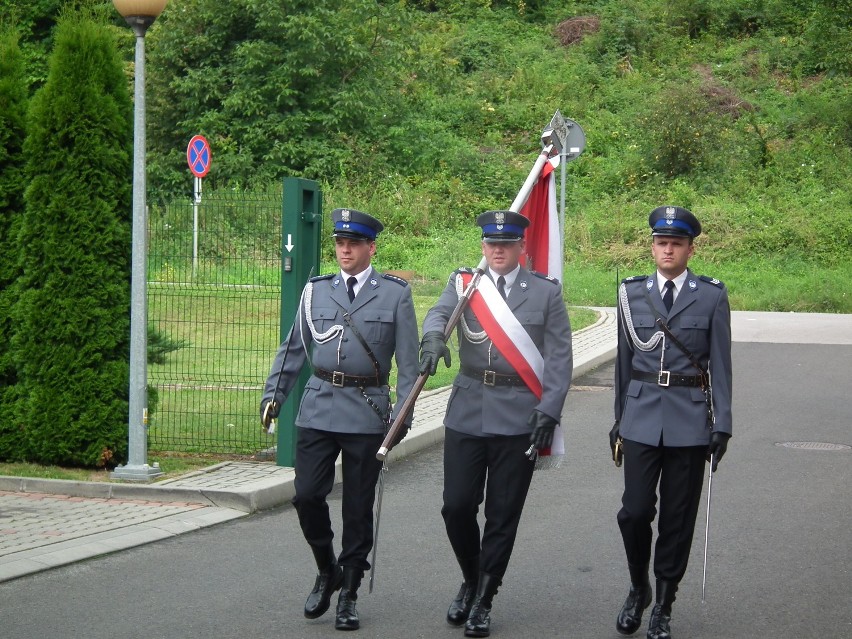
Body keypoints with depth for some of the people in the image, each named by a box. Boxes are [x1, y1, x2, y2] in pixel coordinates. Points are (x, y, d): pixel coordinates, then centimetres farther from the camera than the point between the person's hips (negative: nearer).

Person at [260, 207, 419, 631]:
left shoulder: (395, 294, 1)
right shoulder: (316, 291, 9)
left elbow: (408, 360, 1)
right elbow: (293, 348, 16)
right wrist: (274, 394, 7)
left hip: (367, 413, -2)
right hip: (318, 409, 2)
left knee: (358, 509, 4)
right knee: (307, 495, -5)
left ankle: (348, 595, 15)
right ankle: (326, 572, 19)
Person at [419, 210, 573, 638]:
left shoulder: (546, 293, 4)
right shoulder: (463, 284, 8)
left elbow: (559, 357, 0)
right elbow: (439, 313, -12)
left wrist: (549, 411, -10)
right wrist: (433, 338, -35)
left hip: (519, 418, -2)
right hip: (467, 412, 2)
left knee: (502, 514, 2)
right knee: (457, 506, 2)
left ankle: (483, 602, 13)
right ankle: (471, 581, 27)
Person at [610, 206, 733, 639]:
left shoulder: (711, 296, 1)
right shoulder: (632, 293, 6)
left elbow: (720, 365, 0)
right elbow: (624, 360, 12)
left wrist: (722, 425, -4)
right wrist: (619, 419, 13)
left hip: (690, 420, -1)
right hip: (642, 416, 1)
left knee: (677, 517, 4)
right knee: (635, 510, -4)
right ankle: (638, 590, 20)